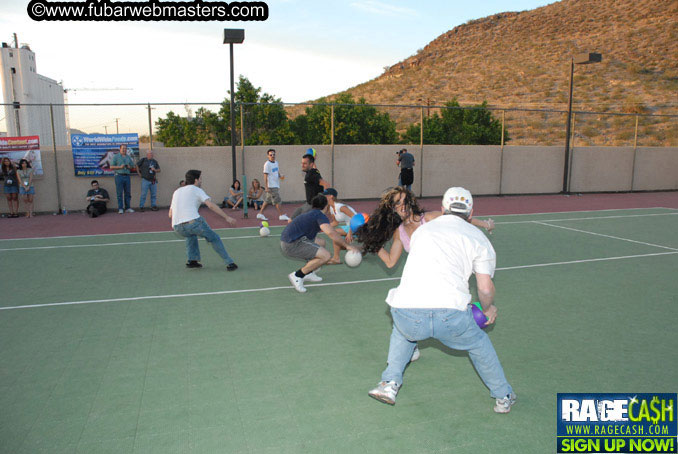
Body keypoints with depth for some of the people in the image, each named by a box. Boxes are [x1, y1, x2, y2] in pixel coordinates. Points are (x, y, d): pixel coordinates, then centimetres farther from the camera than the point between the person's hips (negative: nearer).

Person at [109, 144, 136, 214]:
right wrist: (120, 167, -12)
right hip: (119, 176, -4)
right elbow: (111, 167, 0)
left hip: (127, 176, 4)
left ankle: (127, 208, 9)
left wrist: (129, 167, -2)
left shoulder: (128, 157, 17)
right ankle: (120, 209, -3)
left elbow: (132, 166, 20)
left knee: (128, 193, 3)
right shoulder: (116, 157, 6)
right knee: (119, 193, -5)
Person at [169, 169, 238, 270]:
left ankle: (192, 260, 23)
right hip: (193, 222, -6)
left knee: (191, 233, 37)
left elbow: (170, 215, 25)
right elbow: (211, 205, -6)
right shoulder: (196, 190, 8)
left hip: (177, 227, 6)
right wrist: (227, 217, -9)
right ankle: (230, 263, 8)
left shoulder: (176, 192, 26)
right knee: (214, 238, 13)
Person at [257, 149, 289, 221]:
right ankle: (281, 215, -1)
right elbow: (265, 176, -13)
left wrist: (280, 176, 2)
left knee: (267, 200, 12)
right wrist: (266, 187, -18)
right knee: (277, 201, -6)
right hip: (271, 186, -8)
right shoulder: (267, 164, -10)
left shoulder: (276, 163, 14)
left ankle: (260, 213, 19)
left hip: (276, 185, 8)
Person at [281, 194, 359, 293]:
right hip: (293, 245, -10)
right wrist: (347, 245, -16)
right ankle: (297, 275, -10)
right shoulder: (320, 215, -6)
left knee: (321, 242, 24)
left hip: (286, 242, 10)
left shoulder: (310, 213, 23)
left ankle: (308, 273, 20)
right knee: (326, 256, -16)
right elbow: (330, 233, -23)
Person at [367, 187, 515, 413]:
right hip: (450, 316, -2)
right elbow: (486, 289, 10)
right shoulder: (478, 237, 16)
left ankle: (390, 383, 30)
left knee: (403, 331, 37)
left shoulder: (421, 230, 25)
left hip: (406, 312, 2)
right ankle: (503, 397, 43)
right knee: (479, 343, 30)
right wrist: (488, 309, 33)